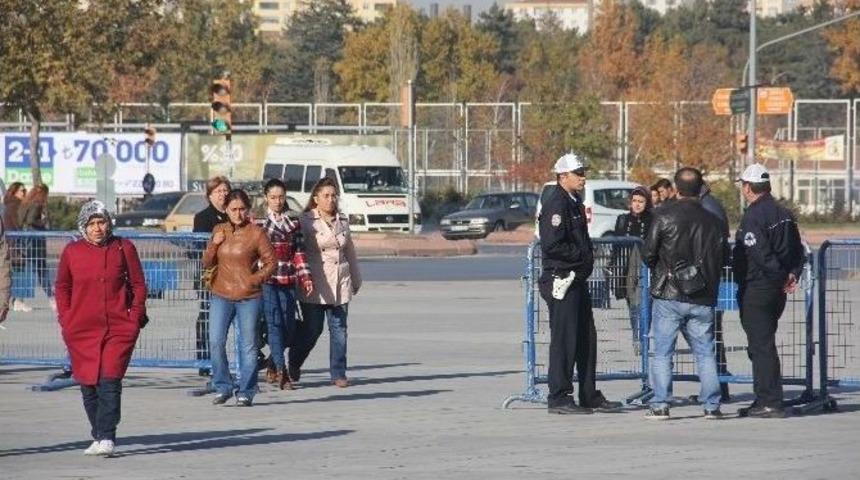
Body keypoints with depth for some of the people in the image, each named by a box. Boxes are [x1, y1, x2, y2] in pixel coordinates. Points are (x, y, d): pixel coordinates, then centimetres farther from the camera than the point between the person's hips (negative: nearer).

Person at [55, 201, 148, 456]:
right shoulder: (72, 252, 5)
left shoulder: (124, 248, 1)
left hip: (119, 329, -2)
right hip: (81, 330, 2)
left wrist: (135, 318, -1)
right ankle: (99, 435, 19)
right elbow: (62, 287, 15)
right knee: (88, 385, 6)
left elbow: (138, 285, 7)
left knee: (109, 383, -12)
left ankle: (106, 438, -13)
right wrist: (66, 320, 5)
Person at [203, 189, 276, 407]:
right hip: (220, 296, 3)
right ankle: (222, 387, 8)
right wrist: (214, 244, -4)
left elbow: (270, 261, 1)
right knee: (215, 342, -5)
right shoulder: (219, 230, 9)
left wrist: (256, 278, -13)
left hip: (248, 297, -3)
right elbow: (207, 263, 13)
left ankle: (246, 392, 9)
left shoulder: (256, 233, -3)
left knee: (248, 345, 1)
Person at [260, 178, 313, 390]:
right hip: (266, 280, -4)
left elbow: (299, 253, 9)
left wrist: (306, 278, 0)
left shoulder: (293, 222, 12)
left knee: (289, 326, 3)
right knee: (274, 323, -10)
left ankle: (273, 366, 23)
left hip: (287, 281, 4)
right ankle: (281, 372, -12)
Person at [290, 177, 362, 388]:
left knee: (339, 328, 2)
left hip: (340, 283, 4)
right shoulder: (306, 221, -4)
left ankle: (338, 373, 9)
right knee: (311, 329, 0)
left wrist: (356, 280, 26)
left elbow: (350, 252, 21)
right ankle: (293, 367, 23)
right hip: (315, 283, -4)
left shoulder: (342, 221, 11)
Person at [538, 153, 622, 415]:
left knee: (586, 339, 13)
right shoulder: (556, 204, -15)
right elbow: (552, 245, -23)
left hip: (578, 279, 10)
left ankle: (589, 395, 20)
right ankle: (559, 398, -2)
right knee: (564, 339, -7)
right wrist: (583, 255, -14)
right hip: (561, 281, -10)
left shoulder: (574, 202, 17)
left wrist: (588, 254, 9)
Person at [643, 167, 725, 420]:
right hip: (702, 299, 3)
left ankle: (660, 405, -1)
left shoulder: (665, 216, -8)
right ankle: (712, 405, 7)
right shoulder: (711, 221, 3)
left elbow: (648, 253, -6)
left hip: (669, 295, -3)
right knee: (705, 352, 10)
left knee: (662, 352, 3)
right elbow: (720, 256, 7)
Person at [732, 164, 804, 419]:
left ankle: (770, 402, -7)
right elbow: (798, 250, 14)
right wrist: (793, 274, 4)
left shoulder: (753, 216, -16)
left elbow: (761, 254, -24)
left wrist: (781, 276, -15)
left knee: (761, 346, -5)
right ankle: (765, 400, 21)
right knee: (764, 345, 16)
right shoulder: (784, 214, 12)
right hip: (777, 291, 9)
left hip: (756, 290, -9)